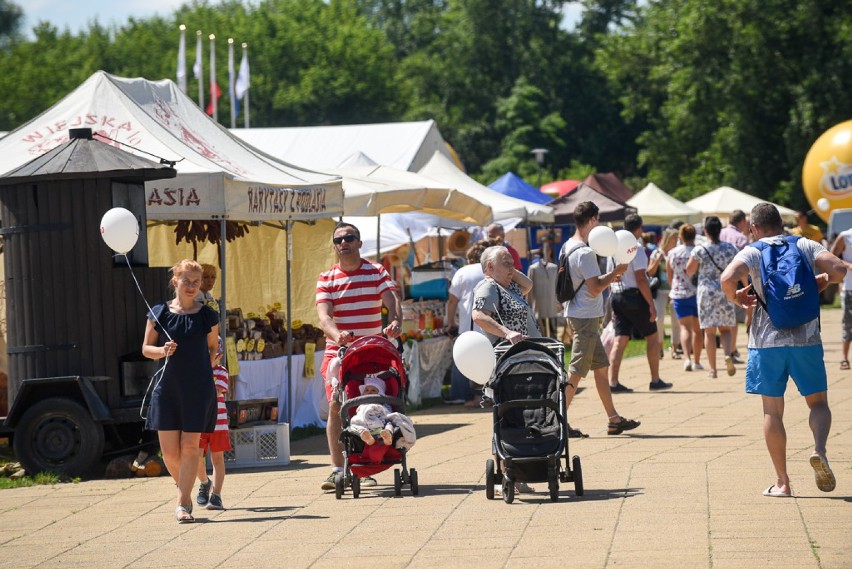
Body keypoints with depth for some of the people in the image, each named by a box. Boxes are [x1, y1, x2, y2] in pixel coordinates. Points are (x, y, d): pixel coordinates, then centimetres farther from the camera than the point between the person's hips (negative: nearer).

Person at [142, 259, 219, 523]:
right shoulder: (159, 313, 3)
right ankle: (184, 488, 27)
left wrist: (204, 370, 0)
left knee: (190, 446, -5)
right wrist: (162, 351, -11)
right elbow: (146, 348, 8)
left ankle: (183, 503, -1)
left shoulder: (208, 315, 3)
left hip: (199, 389, -1)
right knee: (169, 450, 1)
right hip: (167, 387, 1)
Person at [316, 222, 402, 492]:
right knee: (336, 406, -14)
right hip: (337, 351, -1)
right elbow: (324, 316, -12)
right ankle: (337, 468, -13)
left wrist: (395, 322, -35)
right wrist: (337, 335, -34)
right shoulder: (327, 279, 3)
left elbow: (391, 300, -12)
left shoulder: (377, 272, 5)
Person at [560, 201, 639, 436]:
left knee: (601, 367, 14)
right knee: (577, 371, -6)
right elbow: (595, 289, -23)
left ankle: (614, 419, 20)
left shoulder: (567, 247, 10)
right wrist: (615, 272, -11)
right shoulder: (585, 253, -20)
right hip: (586, 317, -10)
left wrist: (607, 278, 19)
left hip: (578, 314, 10)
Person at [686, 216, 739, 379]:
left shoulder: (699, 251, -8)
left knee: (709, 331, 4)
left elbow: (689, 271, 1)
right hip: (725, 292, 2)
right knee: (726, 329, 14)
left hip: (706, 292, -2)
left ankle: (713, 369, 4)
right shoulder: (730, 248, -1)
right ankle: (728, 354, -14)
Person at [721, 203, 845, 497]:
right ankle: (819, 450, -17)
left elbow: (727, 278, -19)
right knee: (818, 401, 13)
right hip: (806, 338, 1)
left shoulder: (752, 252, 0)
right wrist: (822, 281, 13)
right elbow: (839, 269, -7)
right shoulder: (805, 246, 5)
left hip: (767, 340, -1)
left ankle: (782, 482, 5)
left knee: (772, 410, 7)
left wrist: (735, 297, 1)